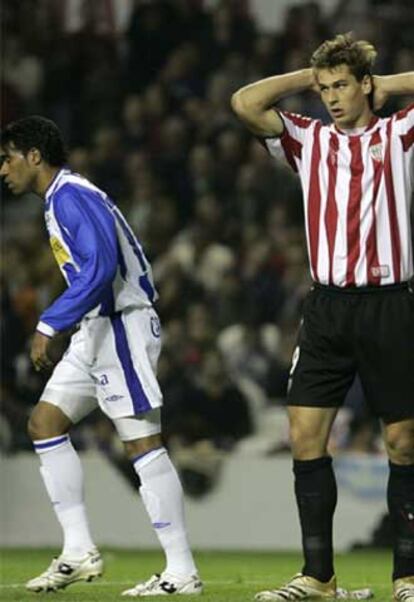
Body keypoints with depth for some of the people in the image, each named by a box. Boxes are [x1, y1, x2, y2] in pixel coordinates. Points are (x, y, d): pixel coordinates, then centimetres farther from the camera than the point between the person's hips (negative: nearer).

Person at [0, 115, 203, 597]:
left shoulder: (71, 196, -13)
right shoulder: (62, 197, 18)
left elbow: (101, 266, -25)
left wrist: (50, 325, -24)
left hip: (121, 325, -11)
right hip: (98, 328, 11)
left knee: (144, 444, -10)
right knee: (44, 422, 8)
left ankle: (182, 572, -9)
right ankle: (79, 551, 6)